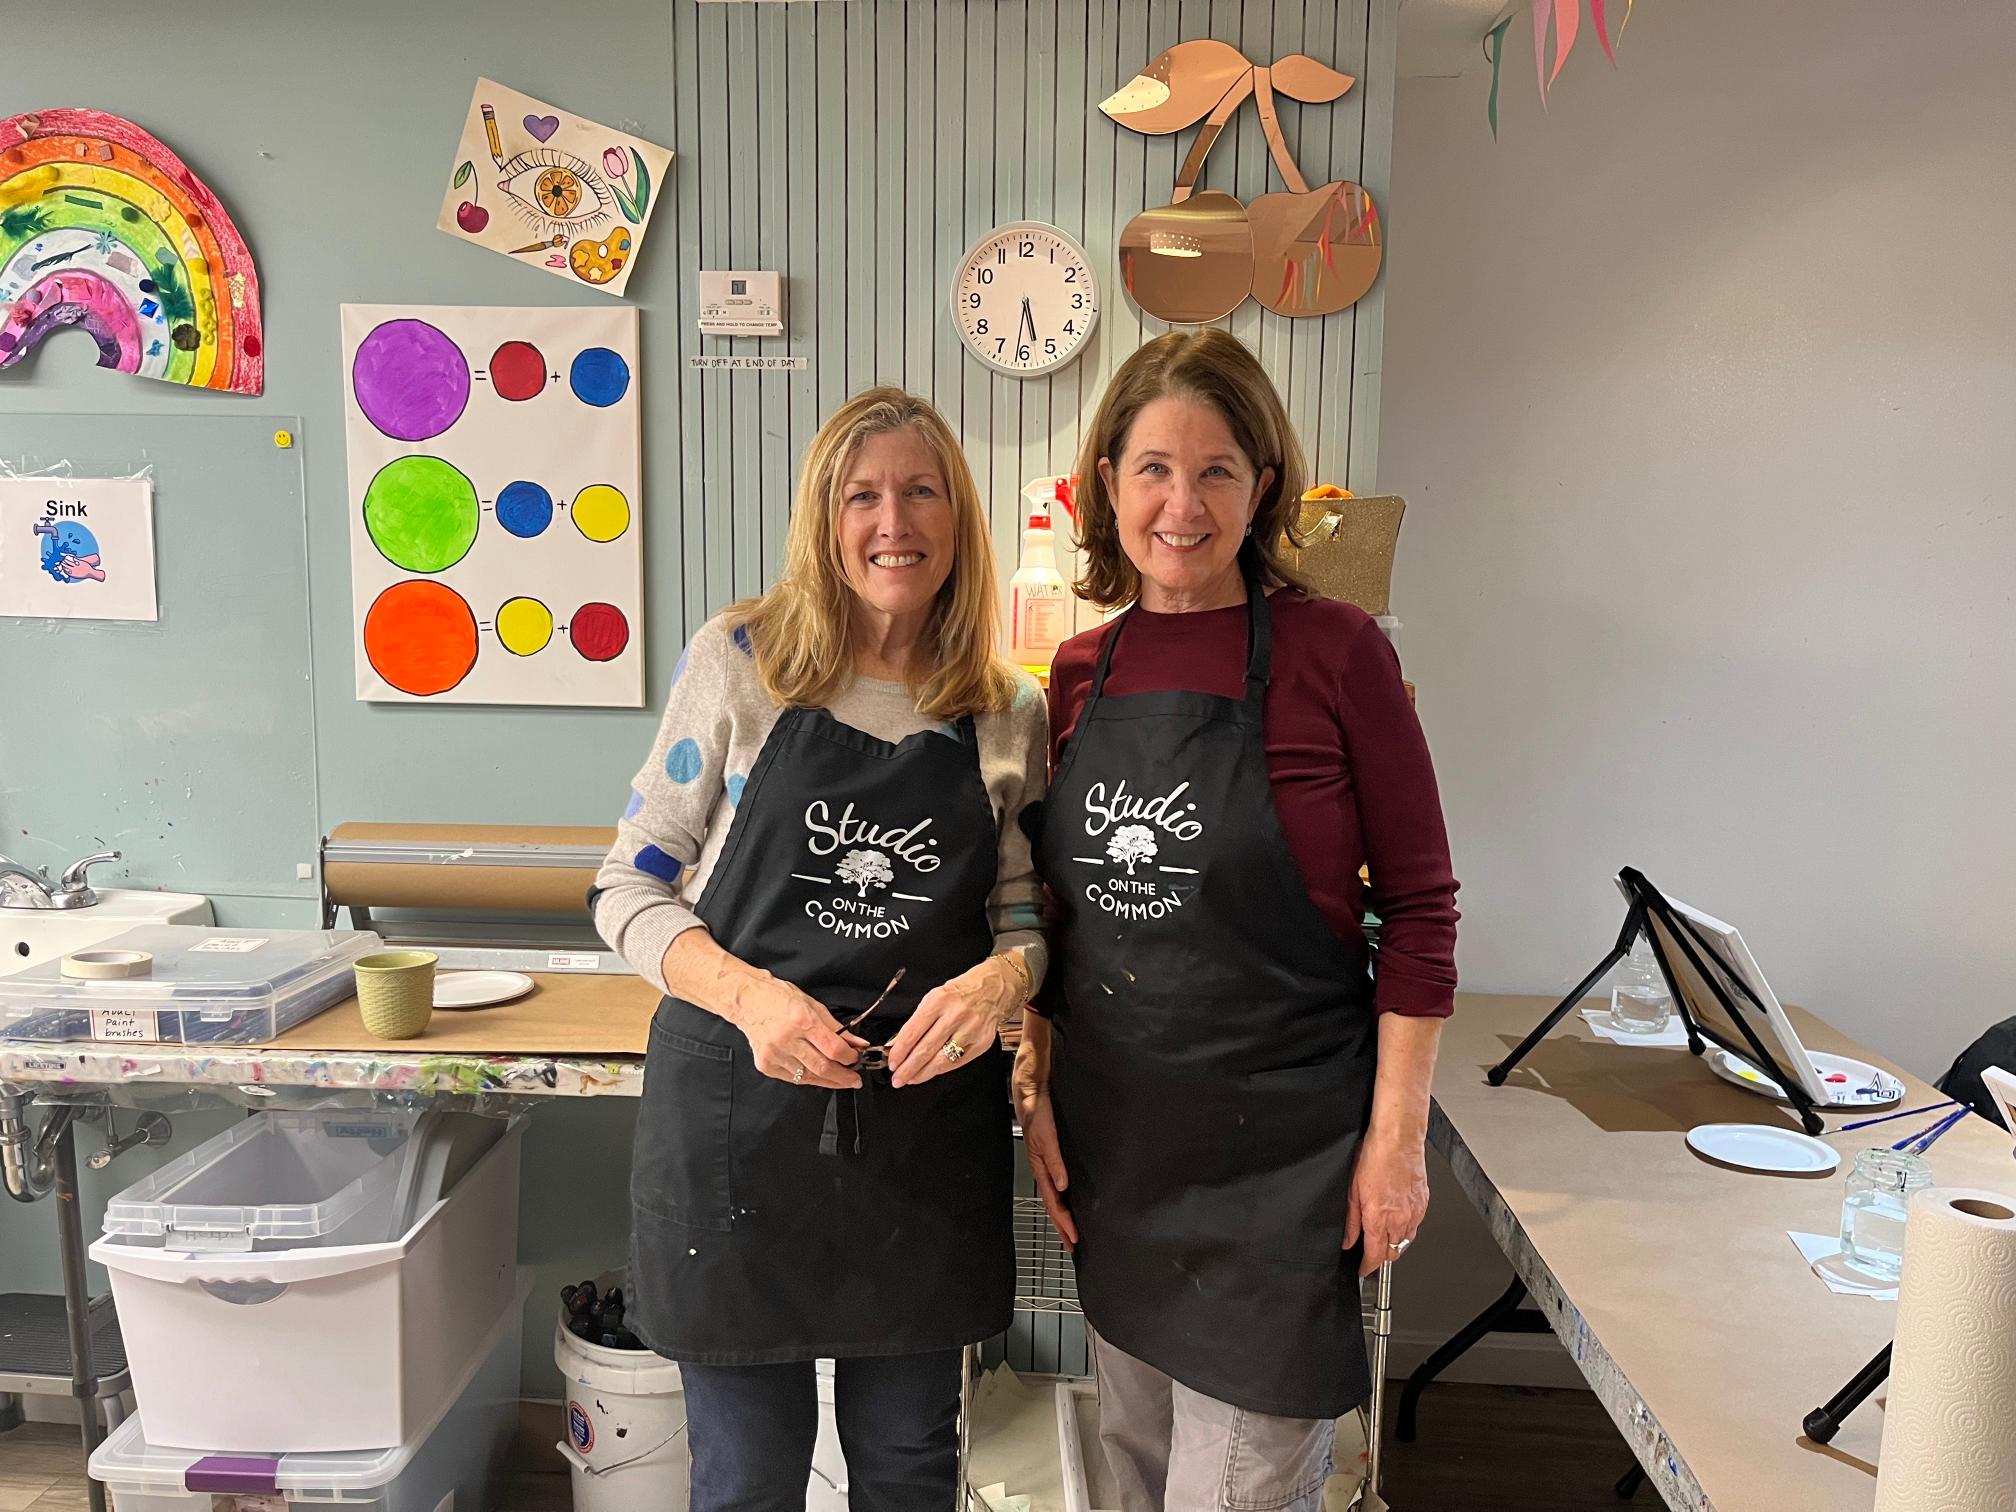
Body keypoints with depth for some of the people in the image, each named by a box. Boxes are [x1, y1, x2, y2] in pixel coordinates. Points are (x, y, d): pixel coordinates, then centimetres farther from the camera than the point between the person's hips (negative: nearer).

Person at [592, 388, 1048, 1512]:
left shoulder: (1010, 712, 2)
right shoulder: (741, 661, -5)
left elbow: (1026, 911, 8)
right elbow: (631, 889, -2)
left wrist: (1003, 976, -15)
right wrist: (748, 993, -19)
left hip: (931, 1116, 3)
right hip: (739, 1110, -2)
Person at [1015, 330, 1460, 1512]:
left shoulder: (1333, 651, -11)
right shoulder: (1082, 670, 3)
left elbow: (1421, 906, -9)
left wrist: (1397, 1135, -11)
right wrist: (1037, 1088, 6)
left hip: (1277, 1142, -5)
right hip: (1113, 1138, 5)